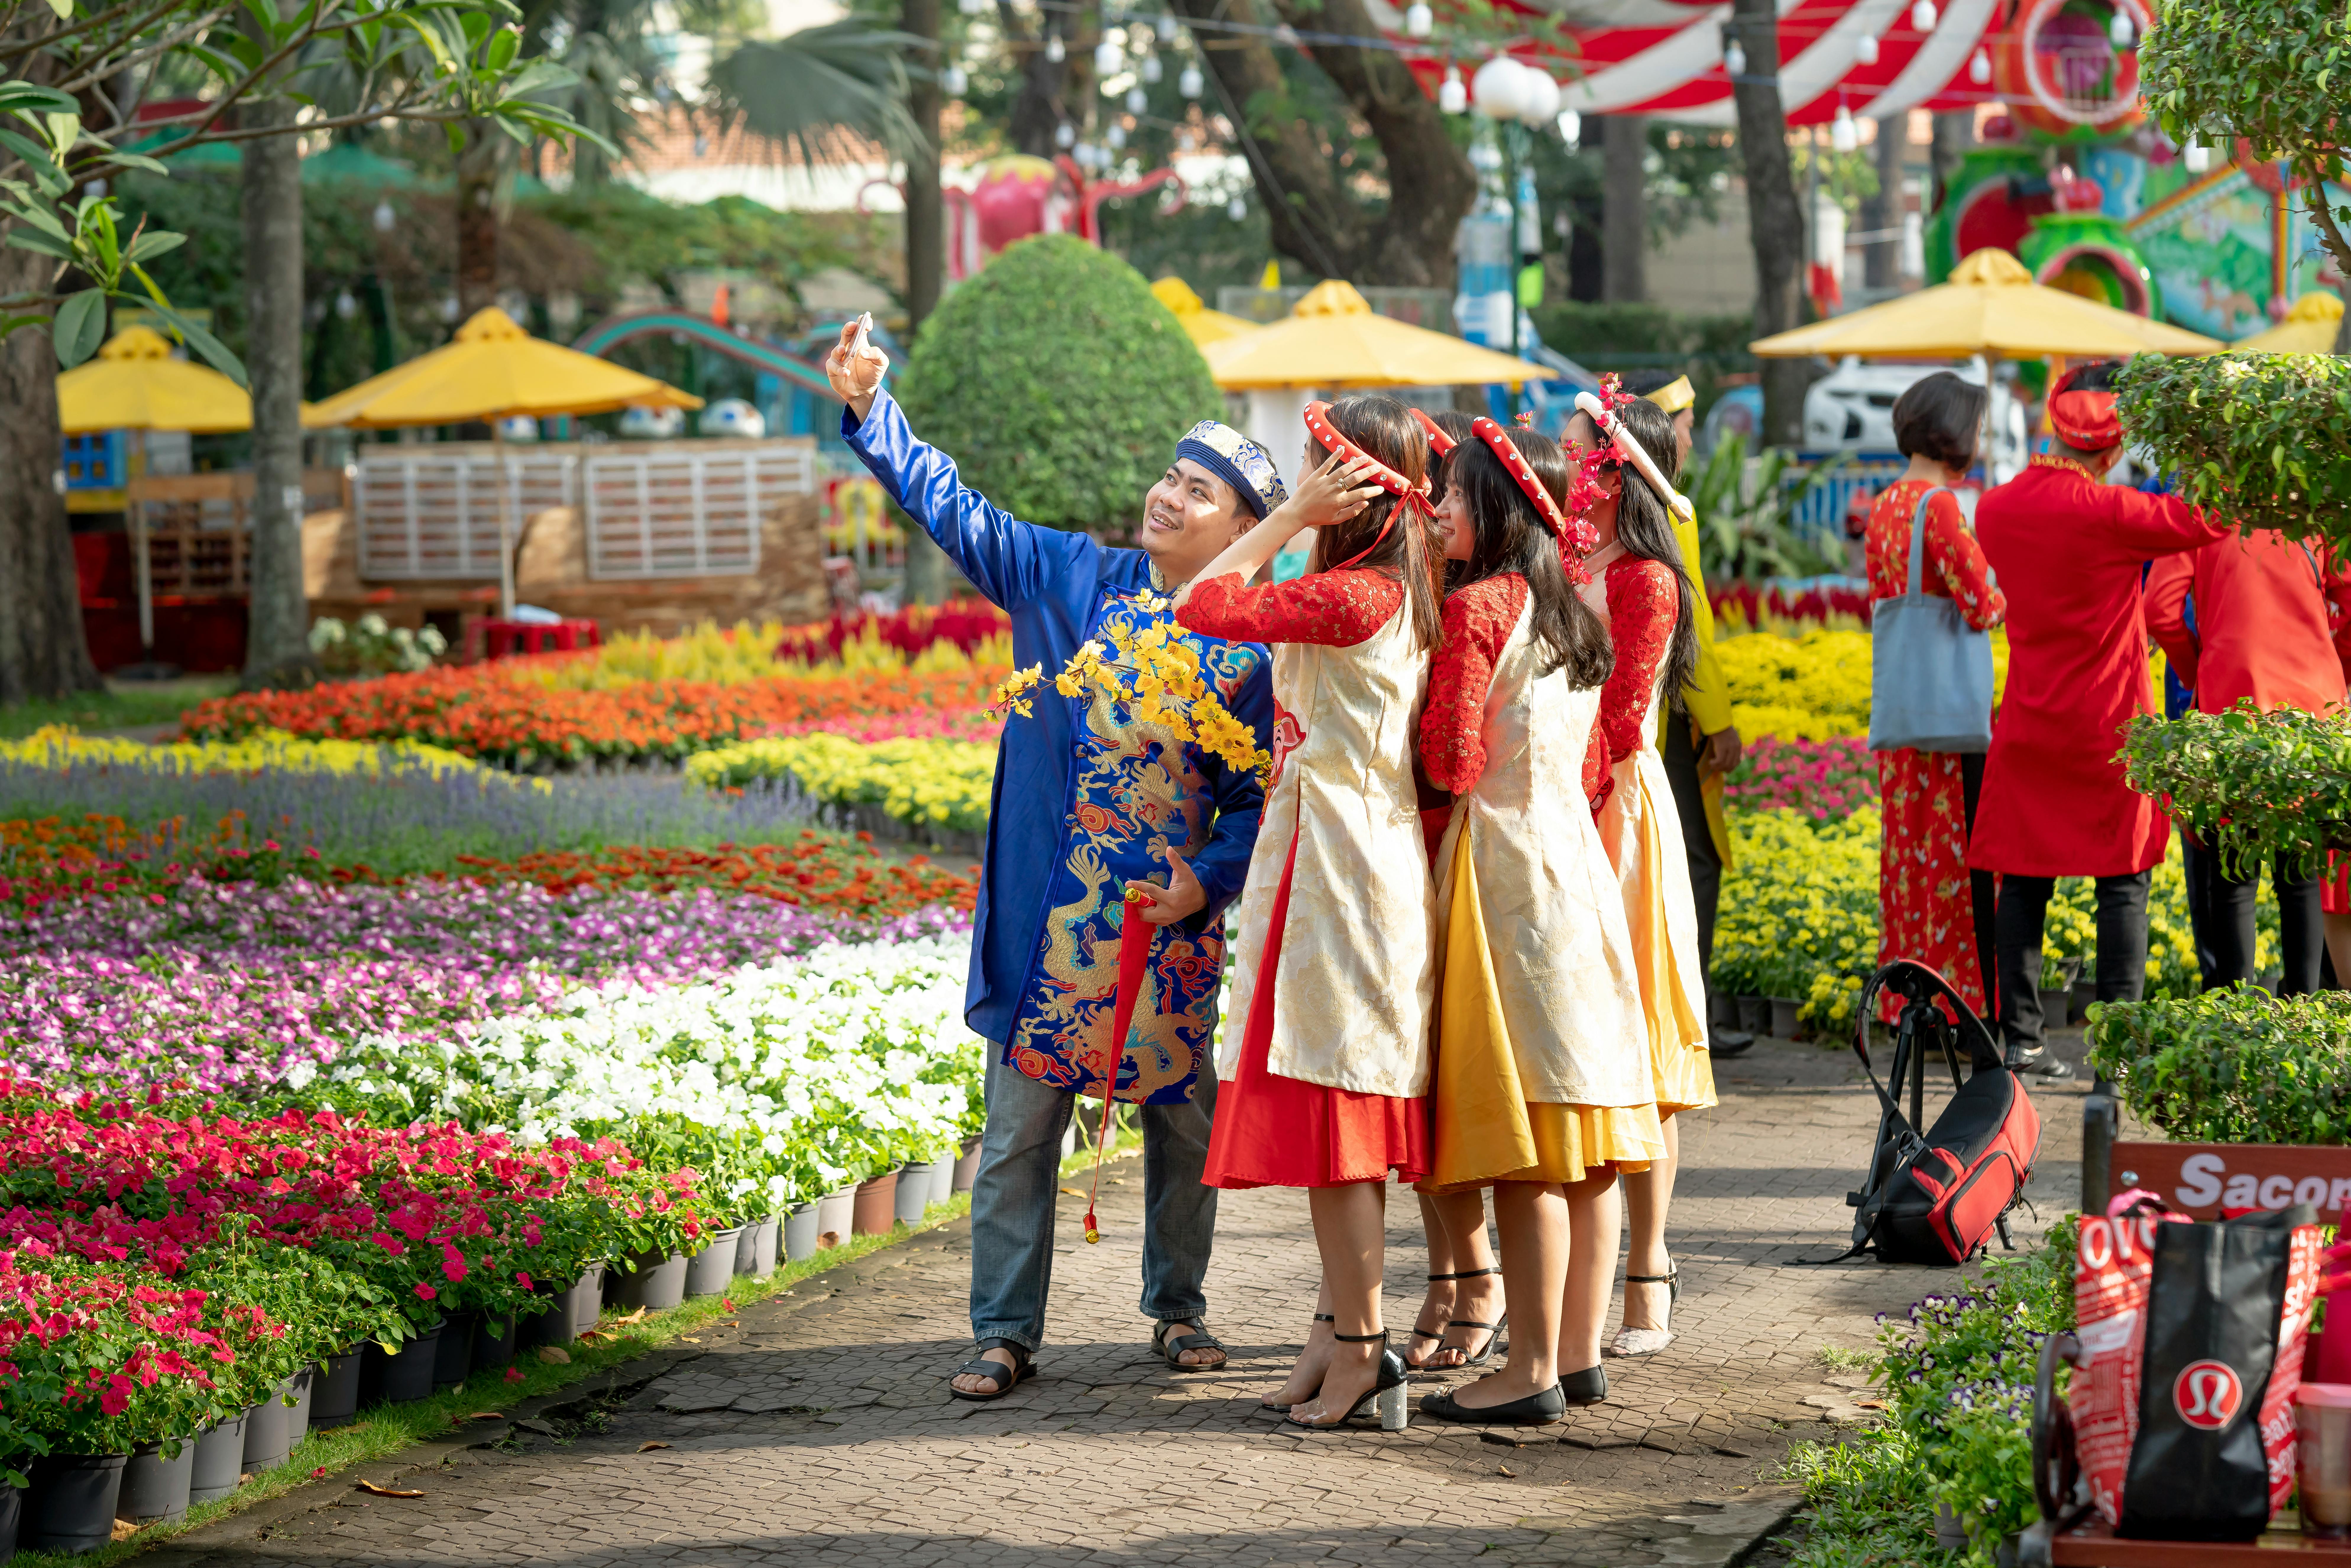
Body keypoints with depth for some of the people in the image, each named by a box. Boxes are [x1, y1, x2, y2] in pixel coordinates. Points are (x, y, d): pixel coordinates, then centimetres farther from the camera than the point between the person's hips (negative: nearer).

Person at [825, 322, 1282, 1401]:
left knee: (1183, 1124, 10)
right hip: (1051, 912, 1)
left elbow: (1260, 791, 2)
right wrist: (871, 413, -6)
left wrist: (1211, 876, -13)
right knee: (1020, 1125, 1)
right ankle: (1006, 1331, 7)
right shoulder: (1072, 579, 4)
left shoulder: (1250, 649, -1)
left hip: (1173, 919, -1)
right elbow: (955, 511, 4)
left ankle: (1178, 1309, 28)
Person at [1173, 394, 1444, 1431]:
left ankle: (1360, 1350, -3)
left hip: (1340, 870, -10)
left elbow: (1201, 608, -14)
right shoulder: (1398, 597, 9)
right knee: (1339, 1111, 13)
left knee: (1332, 1106, -6)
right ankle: (1341, 1331, 18)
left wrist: (1291, 518, -12)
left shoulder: (1356, 597, -17)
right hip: (1342, 867, 10)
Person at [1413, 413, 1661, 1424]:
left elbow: (1451, 762, -14)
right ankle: (1581, 1356, 12)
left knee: (1526, 1150, -8)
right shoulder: (1573, 615, 14)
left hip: (1504, 866, -9)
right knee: (1582, 1145, 8)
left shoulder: (1479, 607, -10)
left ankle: (1533, 1371, -8)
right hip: (1577, 857, 9)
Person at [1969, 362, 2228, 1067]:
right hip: (2108, 720, -5)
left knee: (2024, 877, 7)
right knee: (2123, 882, 1)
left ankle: (2020, 1034, 5)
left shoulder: (1995, 509, 1)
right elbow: (2208, 520, -11)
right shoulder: (2107, 513, -16)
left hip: (2029, 722, 5)